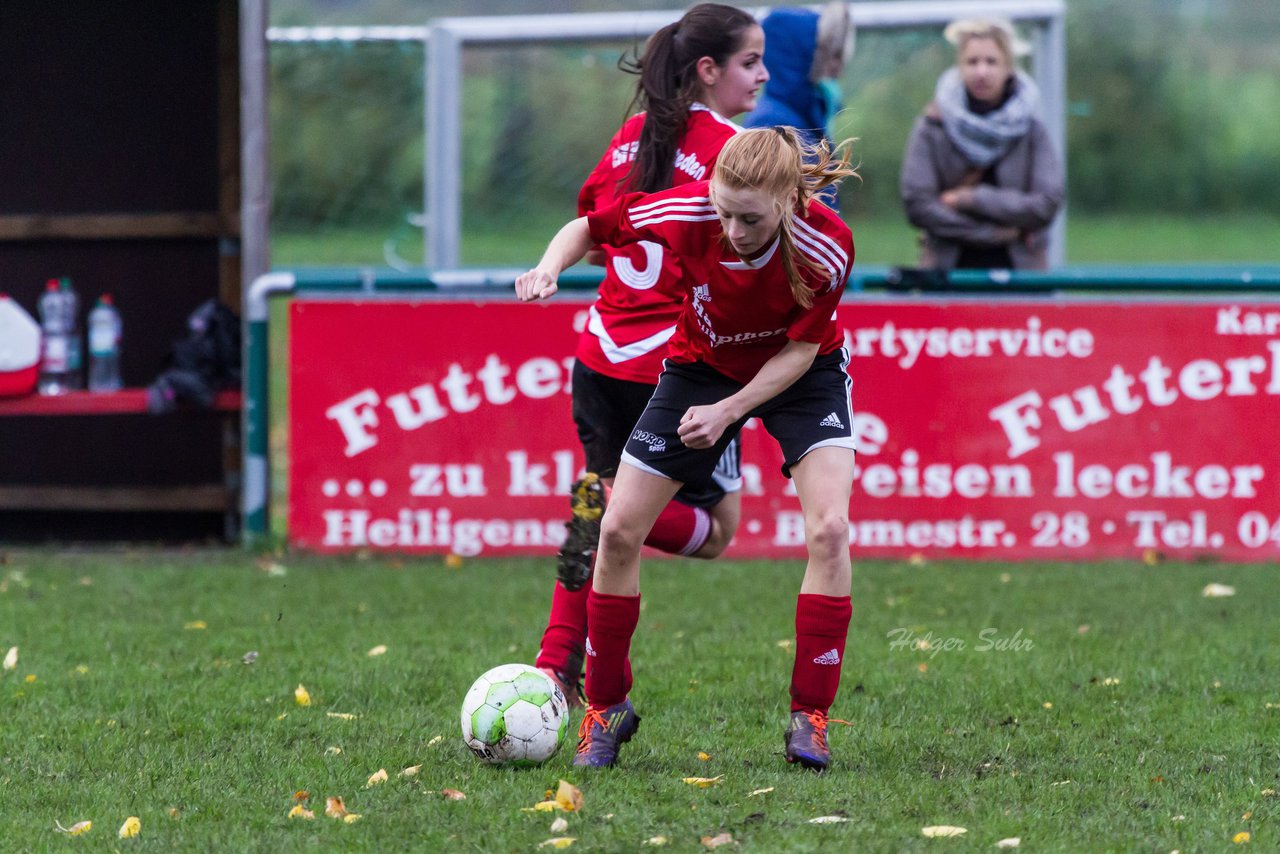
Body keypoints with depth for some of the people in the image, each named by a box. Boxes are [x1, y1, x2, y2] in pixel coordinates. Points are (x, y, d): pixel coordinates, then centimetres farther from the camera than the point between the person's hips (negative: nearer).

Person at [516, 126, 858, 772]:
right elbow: (590, 226, -13)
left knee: (829, 528, -22)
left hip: (800, 374, -2)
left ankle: (809, 718, -11)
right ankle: (606, 710, 14)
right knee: (618, 531, -5)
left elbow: (802, 349, -19)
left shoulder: (827, 246, -33)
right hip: (701, 364, 2)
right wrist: (550, 266, -33)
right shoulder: (687, 213, -31)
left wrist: (728, 410, -29)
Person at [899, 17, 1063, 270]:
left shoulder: (1030, 129, 0)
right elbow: (917, 204, -7)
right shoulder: (933, 126, -1)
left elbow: (1048, 203, -7)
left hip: (1019, 268, 0)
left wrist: (973, 198, -12)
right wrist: (992, 232, -10)